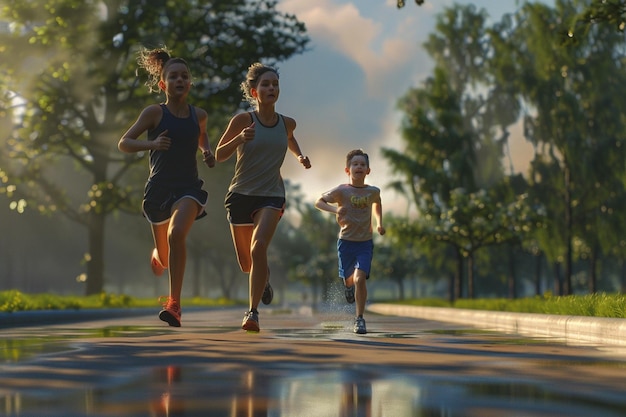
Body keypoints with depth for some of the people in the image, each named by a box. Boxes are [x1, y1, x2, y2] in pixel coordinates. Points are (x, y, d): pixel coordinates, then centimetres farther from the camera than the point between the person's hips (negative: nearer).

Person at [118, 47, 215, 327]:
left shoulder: (199, 115, 4)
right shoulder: (155, 112, -5)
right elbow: (123, 143, -5)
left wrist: (209, 154, 6)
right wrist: (151, 144, -22)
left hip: (188, 187, 0)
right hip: (158, 188, 0)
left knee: (177, 234, -30)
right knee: (165, 258, 13)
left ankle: (174, 304, -25)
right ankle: (156, 256, 56)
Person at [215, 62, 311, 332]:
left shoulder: (287, 123, 3)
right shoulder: (243, 120, -8)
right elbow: (219, 155, -6)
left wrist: (300, 156, 10)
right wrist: (240, 138, -23)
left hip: (271, 196, 0)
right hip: (240, 195, 0)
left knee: (259, 248, -26)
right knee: (246, 263, 11)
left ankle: (252, 311, -22)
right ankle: (264, 279, 48)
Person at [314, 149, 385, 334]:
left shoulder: (373, 191, -1)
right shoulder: (341, 191, -10)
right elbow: (319, 202, -5)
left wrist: (379, 222, 12)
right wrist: (335, 209, -22)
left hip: (365, 243, 0)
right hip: (346, 242, 0)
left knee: (360, 279, -17)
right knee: (349, 279, 15)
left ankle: (360, 318, -4)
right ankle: (349, 285, 56)